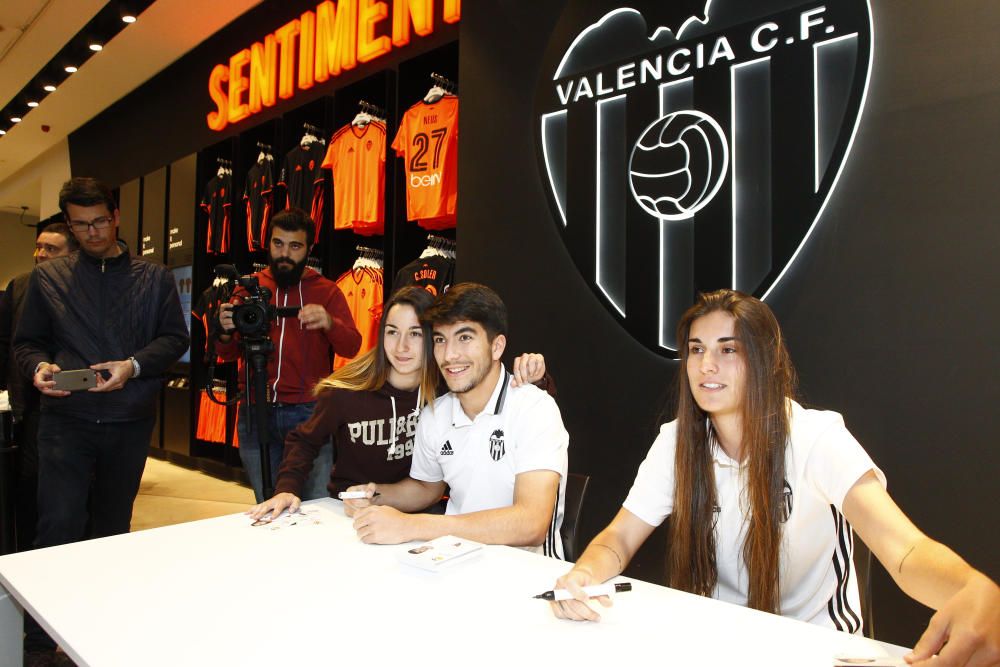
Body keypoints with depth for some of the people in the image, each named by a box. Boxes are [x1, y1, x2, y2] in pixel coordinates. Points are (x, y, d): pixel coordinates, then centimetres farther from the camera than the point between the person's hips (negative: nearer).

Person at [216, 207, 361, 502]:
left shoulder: (327, 291, 5)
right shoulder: (249, 288, 8)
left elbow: (352, 346, -6)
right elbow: (228, 354, 7)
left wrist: (329, 323, -27)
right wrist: (225, 333, -16)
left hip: (309, 411, -2)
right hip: (256, 412, 2)